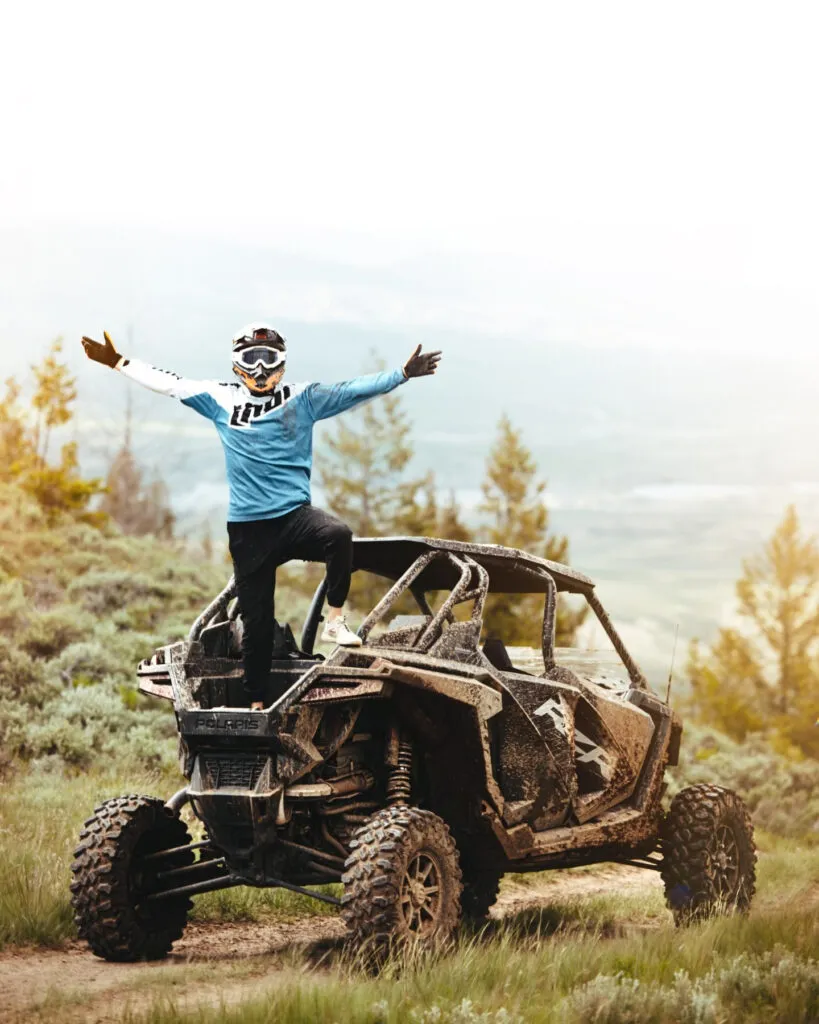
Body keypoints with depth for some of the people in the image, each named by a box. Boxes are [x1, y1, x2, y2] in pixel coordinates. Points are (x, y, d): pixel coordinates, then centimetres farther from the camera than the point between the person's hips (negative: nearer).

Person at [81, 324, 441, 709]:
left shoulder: (303, 398, 4)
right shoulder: (220, 398, 8)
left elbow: (354, 389, -3)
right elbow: (169, 383, 13)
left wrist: (403, 374, -13)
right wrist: (117, 362, 12)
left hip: (295, 516, -1)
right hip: (247, 529, 1)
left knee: (338, 534, -34)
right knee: (256, 621, 5)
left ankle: (336, 620, -17)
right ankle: (256, 703, 19)